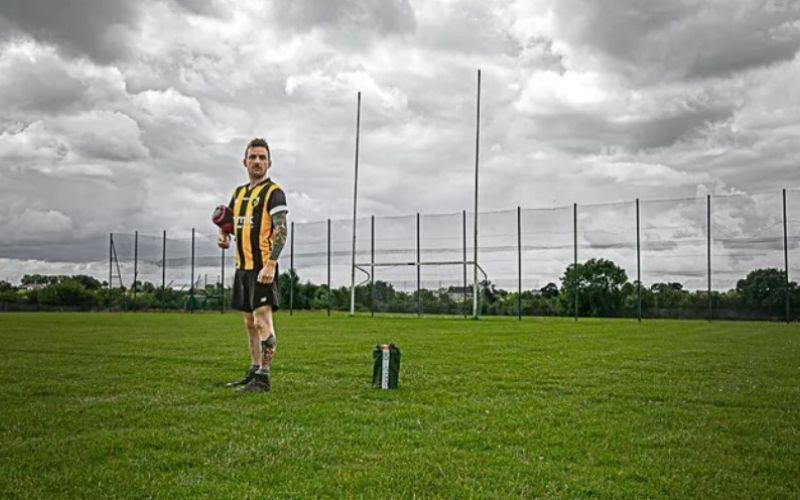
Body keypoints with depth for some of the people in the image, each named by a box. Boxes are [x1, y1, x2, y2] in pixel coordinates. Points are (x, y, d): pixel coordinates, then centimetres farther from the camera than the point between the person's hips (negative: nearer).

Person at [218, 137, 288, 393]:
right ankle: (254, 372, 24)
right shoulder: (239, 192, 15)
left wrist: (271, 264, -26)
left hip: (262, 267, -8)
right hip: (243, 266, 8)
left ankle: (263, 378, -8)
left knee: (262, 321, -12)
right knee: (250, 323, 14)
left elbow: (281, 230, -17)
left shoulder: (273, 192, -8)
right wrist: (223, 234, 7)